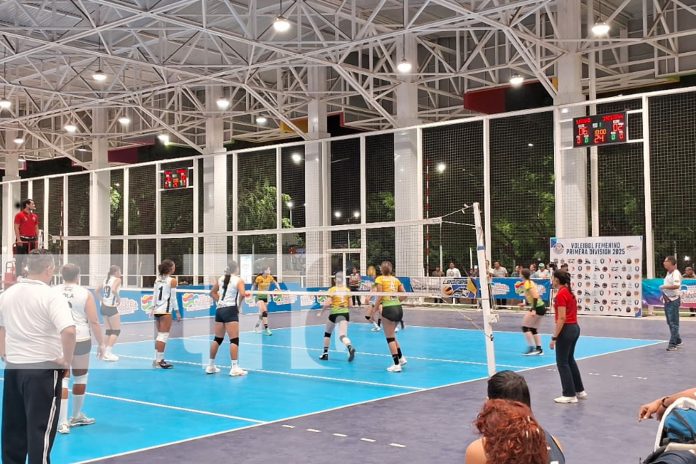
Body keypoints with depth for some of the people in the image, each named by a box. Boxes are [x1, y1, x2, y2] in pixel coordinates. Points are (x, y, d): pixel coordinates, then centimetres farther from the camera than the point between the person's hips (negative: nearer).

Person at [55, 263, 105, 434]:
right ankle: (76, 416, 31)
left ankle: (62, 422, -6)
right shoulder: (85, 293, -4)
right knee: (80, 377, 17)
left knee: (62, 379, 2)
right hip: (80, 340, -1)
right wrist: (101, 343, 1)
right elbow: (94, 321, -6)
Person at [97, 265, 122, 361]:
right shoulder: (117, 279, -12)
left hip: (104, 307, 8)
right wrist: (119, 298, -15)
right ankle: (107, 353, -6)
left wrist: (102, 300, 17)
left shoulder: (106, 279, 11)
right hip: (112, 308, -8)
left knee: (109, 330, 16)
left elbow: (97, 291, 18)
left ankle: (106, 353, 16)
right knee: (116, 331, 1)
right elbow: (114, 290, -30)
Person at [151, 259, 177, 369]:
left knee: (160, 335, 15)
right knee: (163, 336, -5)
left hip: (157, 310, 7)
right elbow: (173, 298, -9)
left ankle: (158, 359, 17)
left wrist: (153, 308, 15)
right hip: (165, 311, -7)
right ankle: (159, 362, -7)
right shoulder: (172, 280, -8)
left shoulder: (158, 280, 10)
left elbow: (154, 295, 11)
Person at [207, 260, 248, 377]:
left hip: (219, 309, 7)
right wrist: (239, 305, -7)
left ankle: (210, 366, 22)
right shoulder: (239, 280, -6)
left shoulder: (220, 279, 11)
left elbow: (212, 292, 22)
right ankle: (235, 368, -11)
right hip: (230, 310, -7)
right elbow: (242, 294, -21)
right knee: (234, 340, -6)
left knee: (217, 339, 16)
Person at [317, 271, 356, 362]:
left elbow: (327, 303, -11)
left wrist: (321, 313, 0)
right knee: (342, 335, -8)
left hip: (334, 313, -2)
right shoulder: (347, 290, 5)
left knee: (327, 333, 21)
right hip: (345, 313, 2)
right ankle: (350, 347, -39)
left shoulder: (332, 290, -5)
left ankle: (325, 353, 23)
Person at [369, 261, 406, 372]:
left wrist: (374, 310, -6)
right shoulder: (396, 279, 13)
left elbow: (380, 296, -10)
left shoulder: (380, 279, -2)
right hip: (399, 309, 6)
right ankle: (401, 358, 22)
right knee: (391, 335, 24)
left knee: (390, 337, 1)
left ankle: (397, 364, -2)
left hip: (388, 309, -6)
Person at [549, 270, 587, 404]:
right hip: (575, 327, 9)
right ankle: (580, 390, 28)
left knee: (562, 362, 1)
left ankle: (570, 395, 7)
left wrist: (554, 338, -19)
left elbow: (562, 318, -20)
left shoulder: (561, 294, -17)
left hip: (566, 329, -9)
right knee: (570, 360, 20)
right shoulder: (569, 292, 10)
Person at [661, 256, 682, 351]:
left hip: (673, 300, -10)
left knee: (674, 323, -6)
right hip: (667, 300, 10)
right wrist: (664, 294, 15)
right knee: (670, 322, 15)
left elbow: (676, 285, -30)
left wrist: (664, 287, -24)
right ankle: (677, 340, 28)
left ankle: (673, 344, -6)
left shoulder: (676, 273, -15)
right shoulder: (668, 273, 14)